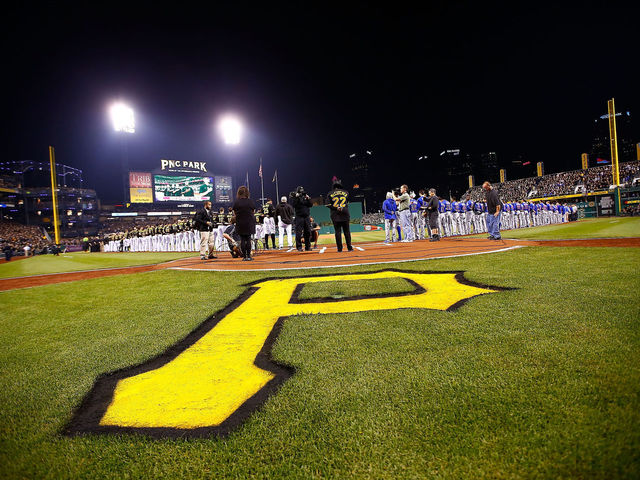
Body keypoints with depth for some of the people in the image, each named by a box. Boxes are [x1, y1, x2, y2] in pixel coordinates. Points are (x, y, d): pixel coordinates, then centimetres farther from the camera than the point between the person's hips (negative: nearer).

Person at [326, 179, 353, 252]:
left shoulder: (330, 194, 5)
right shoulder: (345, 192, 10)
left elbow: (328, 204, -4)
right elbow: (347, 203, 12)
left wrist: (336, 208, -7)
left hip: (335, 216, -1)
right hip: (345, 214, 1)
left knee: (338, 232, 2)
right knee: (347, 231, 7)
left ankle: (339, 248, 1)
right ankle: (349, 248, 7)